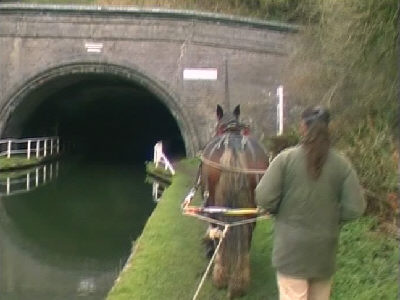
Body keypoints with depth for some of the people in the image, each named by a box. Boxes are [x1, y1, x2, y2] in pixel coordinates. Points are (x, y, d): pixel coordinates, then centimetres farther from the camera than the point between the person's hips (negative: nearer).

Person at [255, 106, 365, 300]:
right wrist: (331, 217, 11)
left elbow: (264, 199, -12)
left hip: (291, 246, -2)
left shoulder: (286, 158, -10)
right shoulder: (342, 164, -5)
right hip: (324, 247, 2)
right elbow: (355, 208, -6)